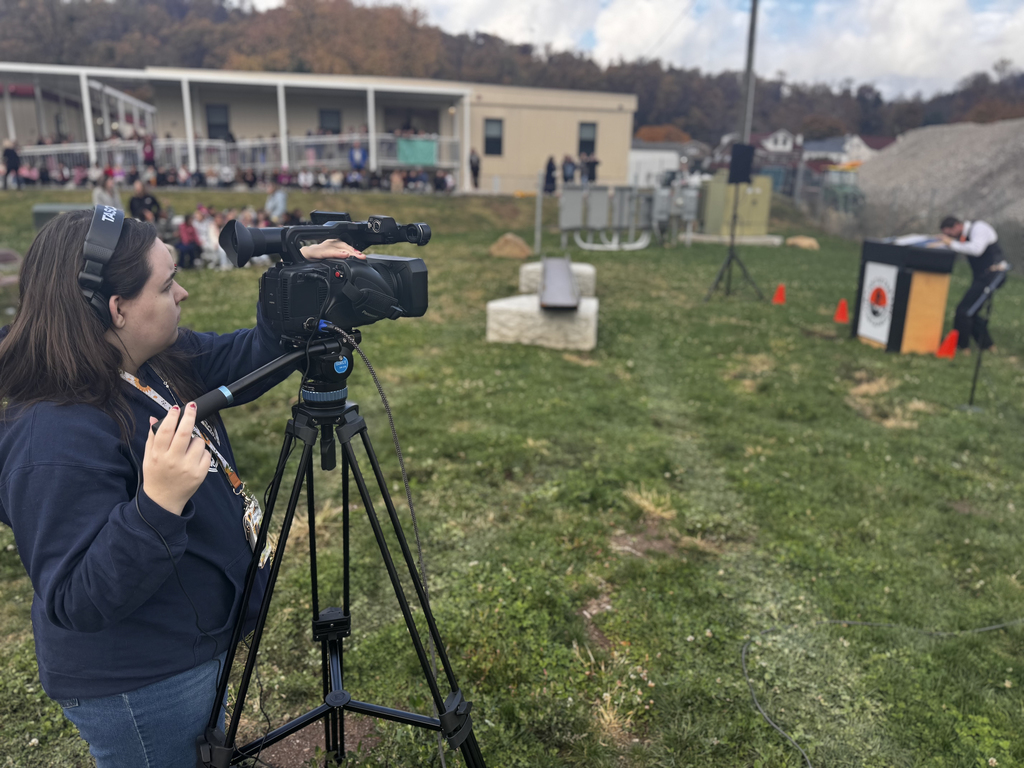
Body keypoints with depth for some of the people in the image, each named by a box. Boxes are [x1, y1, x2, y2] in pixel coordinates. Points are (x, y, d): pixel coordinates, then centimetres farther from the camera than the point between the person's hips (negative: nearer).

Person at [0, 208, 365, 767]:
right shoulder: (56, 438, -33)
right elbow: (77, 602, -31)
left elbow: (239, 363, 6)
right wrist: (157, 506, -46)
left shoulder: (154, 361, -8)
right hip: (137, 689, -8)